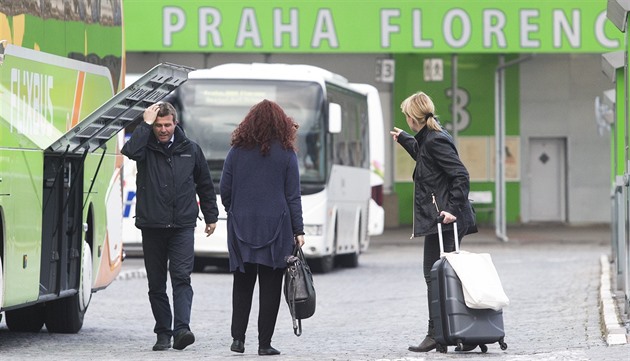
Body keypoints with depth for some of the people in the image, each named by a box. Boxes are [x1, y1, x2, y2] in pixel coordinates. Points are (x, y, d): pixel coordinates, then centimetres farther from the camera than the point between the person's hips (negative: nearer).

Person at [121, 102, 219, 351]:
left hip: (182, 225, 0)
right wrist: (145, 124, -14)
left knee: (181, 277, -13)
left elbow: (205, 185, 20)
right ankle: (163, 333, 12)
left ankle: (181, 329, -23)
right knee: (156, 284, 5)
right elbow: (130, 150, -23)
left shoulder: (190, 150, 10)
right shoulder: (146, 147, 3)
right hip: (152, 226, 0)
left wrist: (211, 216, 21)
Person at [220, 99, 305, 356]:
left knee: (242, 284, 11)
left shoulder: (237, 151, 3)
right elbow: (293, 195, -1)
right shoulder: (286, 153, -1)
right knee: (270, 286, 2)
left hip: (242, 227, 2)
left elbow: (225, 191, 3)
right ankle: (264, 343, 0)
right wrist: (298, 230, 0)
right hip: (276, 227, -2)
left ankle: (238, 337, 3)